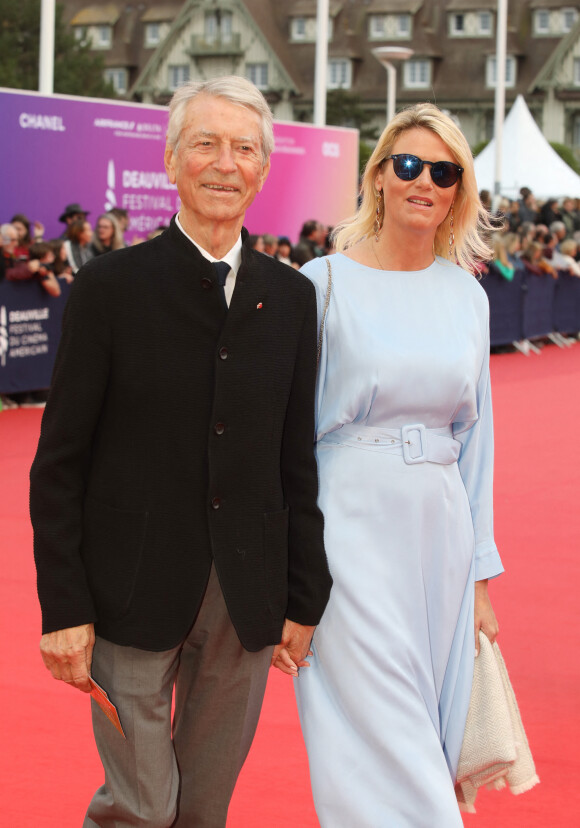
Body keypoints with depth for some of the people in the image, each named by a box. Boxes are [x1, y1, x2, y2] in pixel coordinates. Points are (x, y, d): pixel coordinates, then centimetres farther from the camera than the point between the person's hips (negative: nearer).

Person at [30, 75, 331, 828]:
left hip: (247, 597, 3)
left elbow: (298, 460, 9)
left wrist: (304, 598, 7)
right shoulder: (112, 286, -5)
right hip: (135, 593, -3)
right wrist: (63, 607, -9)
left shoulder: (291, 297, 6)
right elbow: (58, 463, -5)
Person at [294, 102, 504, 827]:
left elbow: (474, 435, 13)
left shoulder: (466, 295, 9)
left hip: (441, 523, 5)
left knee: (429, 741, 10)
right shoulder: (325, 283, -4)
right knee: (383, 744, -6)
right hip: (353, 522, -4)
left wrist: (480, 571, 11)